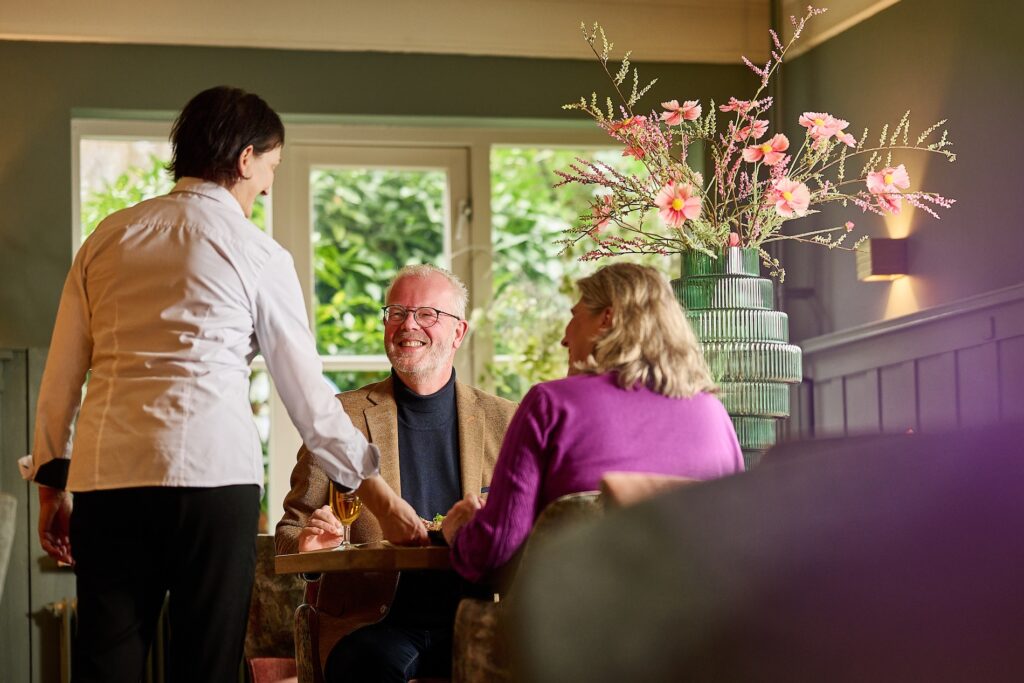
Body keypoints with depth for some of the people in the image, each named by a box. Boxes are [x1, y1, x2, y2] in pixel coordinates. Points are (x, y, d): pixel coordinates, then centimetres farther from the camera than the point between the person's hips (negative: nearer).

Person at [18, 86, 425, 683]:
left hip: (105, 481, 4)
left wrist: (52, 485, 20)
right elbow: (309, 397, 7)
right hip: (213, 477, -3)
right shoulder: (257, 254, 5)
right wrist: (382, 499, 14)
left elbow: (60, 379, 15)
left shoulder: (107, 239, 16)